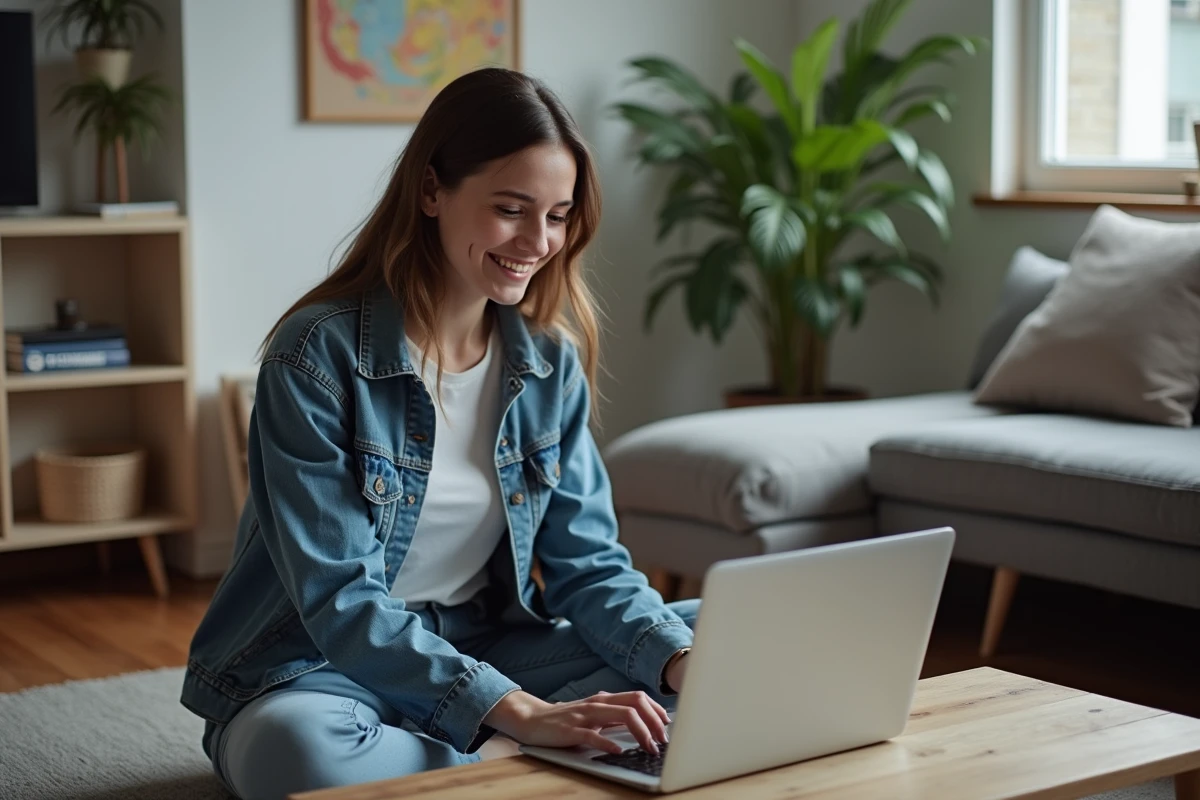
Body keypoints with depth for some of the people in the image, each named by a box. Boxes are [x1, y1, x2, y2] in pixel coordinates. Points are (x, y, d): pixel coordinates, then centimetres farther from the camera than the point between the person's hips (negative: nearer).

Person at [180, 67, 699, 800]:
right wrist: (516, 713, -33)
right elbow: (339, 600, -22)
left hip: (486, 653, 5)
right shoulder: (319, 354, -17)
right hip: (321, 667, -5)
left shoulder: (551, 361, 0)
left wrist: (681, 661, -21)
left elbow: (588, 565, 1)